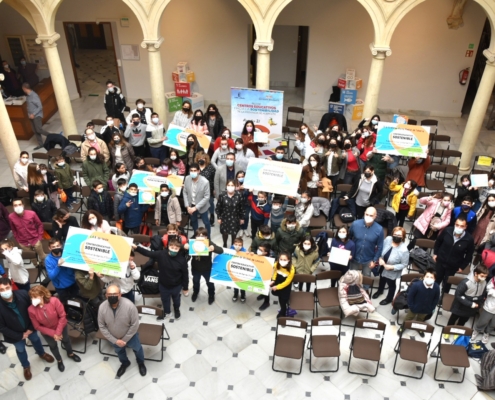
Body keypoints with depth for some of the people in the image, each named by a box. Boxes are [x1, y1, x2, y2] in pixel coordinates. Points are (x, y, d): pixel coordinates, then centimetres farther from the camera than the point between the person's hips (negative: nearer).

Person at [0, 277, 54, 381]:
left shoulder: (23, 294, -28)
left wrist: (31, 328, -11)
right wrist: (20, 336, -15)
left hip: (29, 327, 2)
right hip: (15, 334, -2)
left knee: (36, 340, 29)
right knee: (20, 350, 24)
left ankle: (42, 354, 61)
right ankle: (26, 366, 54)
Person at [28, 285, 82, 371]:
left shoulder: (54, 301, -35)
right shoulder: (31, 309, -29)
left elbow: (62, 316, -23)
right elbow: (37, 326, -18)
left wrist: (58, 332, -24)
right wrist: (53, 333, -22)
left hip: (60, 326, 0)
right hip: (46, 331, 1)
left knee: (66, 340, 26)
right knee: (53, 346, 25)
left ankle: (70, 354, 58)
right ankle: (59, 361, 55)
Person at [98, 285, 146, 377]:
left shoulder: (129, 305, -37)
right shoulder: (102, 307, -28)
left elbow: (135, 325, -24)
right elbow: (101, 326, -14)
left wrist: (125, 339, -18)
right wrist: (115, 340, -15)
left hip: (130, 335, -2)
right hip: (114, 337, 2)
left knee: (137, 348, 25)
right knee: (119, 351, 31)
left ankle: (141, 362, 59)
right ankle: (125, 363, 64)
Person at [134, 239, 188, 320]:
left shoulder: (182, 260, -27)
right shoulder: (161, 254, -22)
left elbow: (185, 275, -16)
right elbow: (148, 253, -19)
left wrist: (185, 288, -7)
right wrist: (136, 248, -32)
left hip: (176, 286, -1)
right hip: (163, 284, 1)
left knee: (176, 299, 28)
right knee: (165, 299, 27)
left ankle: (177, 310, 61)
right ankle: (166, 312, 58)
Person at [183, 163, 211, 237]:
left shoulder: (205, 182, -28)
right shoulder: (187, 179, -16)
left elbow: (207, 197, -22)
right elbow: (185, 193, -4)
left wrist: (196, 207, -23)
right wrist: (187, 206, -11)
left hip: (202, 206, -4)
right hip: (191, 204, 4)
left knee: (206, 222, 14)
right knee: (193, 220, 24)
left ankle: (208, 237, 36)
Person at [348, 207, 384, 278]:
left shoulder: (379, 229, -20)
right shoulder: (355, 224, -20)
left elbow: (380, 247, -8)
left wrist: (374, 260, -4)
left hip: (368, 260, 0)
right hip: (354, 258, 1)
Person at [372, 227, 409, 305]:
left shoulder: (404, 250, -36)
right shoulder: (388, 239, -23)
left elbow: (404, 264, -23)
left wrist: (392, 267, -30)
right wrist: (380, 258, -18)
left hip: (392, 272, -5)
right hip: (382, 267, 5)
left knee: (391, 284, 25)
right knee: (382, 279, 35)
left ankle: (389, 299, 54)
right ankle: (380, 291, 67)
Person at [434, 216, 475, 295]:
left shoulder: (469, 239, -23)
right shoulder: (447, 231, -20)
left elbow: (469, 255, -6)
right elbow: (438, 241, 1)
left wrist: (462, 266, -2)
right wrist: (435, 253, 4)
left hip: (453, 266, -1)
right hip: (440, 261, 1)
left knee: (447, 283, 17)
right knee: (436, 280, 21)